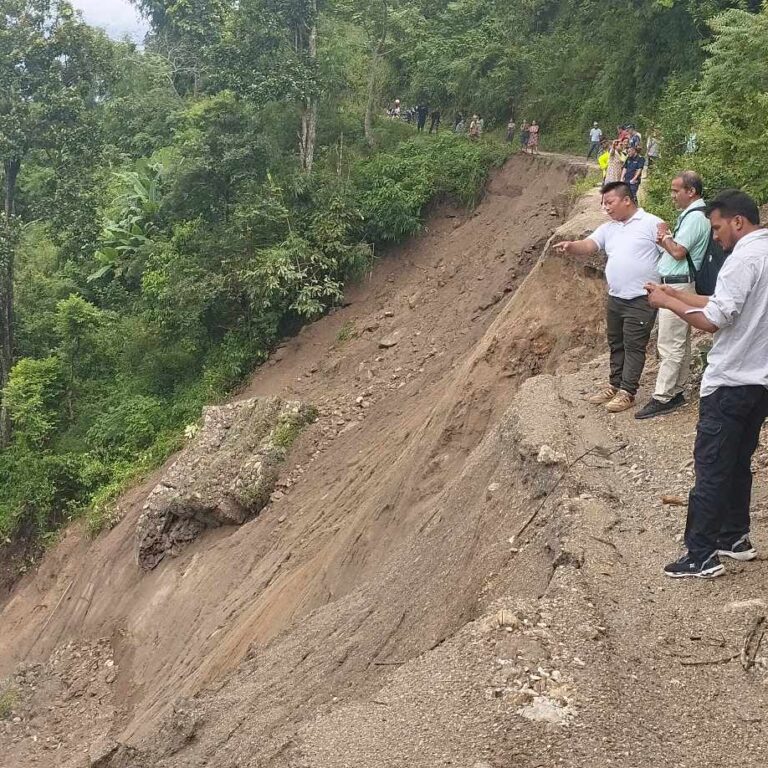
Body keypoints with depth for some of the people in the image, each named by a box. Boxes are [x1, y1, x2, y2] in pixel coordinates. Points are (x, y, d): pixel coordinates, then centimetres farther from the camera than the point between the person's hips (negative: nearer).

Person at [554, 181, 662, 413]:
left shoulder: (651, 223, -9)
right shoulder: (607, 228, 12)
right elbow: (588, 246, -1)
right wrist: (571, 246, -24)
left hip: (641, 299, -7)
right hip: (615, 298, 7)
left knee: (633, 346, -3)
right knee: (616, 344, 15)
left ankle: (627, 393, 2)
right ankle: (615, 386, 27)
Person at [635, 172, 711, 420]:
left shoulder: (695, 217, -16)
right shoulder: (691, 214, 16)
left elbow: (678, 252, -21)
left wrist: (665, 236, -5)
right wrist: (667, 240, -1)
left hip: (677, 287, -11)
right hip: (675, 285, 11)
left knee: (670, 346, -9)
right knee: (680, 344, 14)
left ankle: (662, 398, -7)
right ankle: (676, 392, 20)